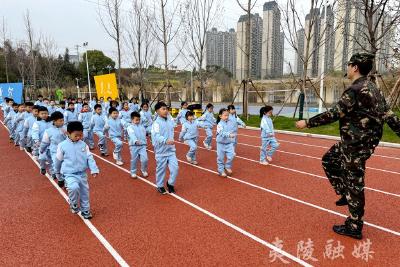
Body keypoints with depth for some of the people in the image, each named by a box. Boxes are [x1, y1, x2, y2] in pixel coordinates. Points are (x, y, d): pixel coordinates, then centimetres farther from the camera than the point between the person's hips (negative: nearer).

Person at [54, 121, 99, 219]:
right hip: (69, 174, -3)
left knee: (85, 192, 11)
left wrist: (94, 169, -9)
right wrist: (58, 171, 18)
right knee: (74, 187, -29)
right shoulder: (62, 145, -8)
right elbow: (58, 160, 6)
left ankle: (85, 210, 31)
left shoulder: (83, 145, -1)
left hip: (82, 174, 4)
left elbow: (89, 158, 0)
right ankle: (73, 205, 0)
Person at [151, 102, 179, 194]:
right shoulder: (156, 123, -15)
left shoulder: (171, 121, 4)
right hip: (161, 151, -5)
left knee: (175, 167, 3)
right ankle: (160, 186, 30)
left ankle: (170, 183, 26)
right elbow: (156, 136, -29)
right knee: (161, 169, 9)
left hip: (171, 150, 5)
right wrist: (166, 141, -42)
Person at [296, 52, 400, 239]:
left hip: (357, 144, -10)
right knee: (329, 160, 22)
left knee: (354, 183, 0)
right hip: (357, 140, 10)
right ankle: (345, 194, 27)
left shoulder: (355, 90, -18)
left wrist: (307, 123, -14)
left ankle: (354, 227, 14)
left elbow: (334, 114, -21)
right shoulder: (372, 88, 10)